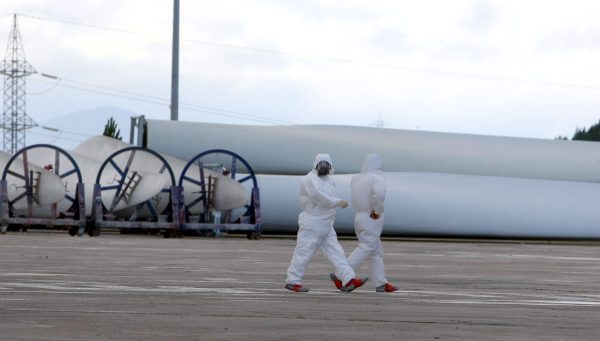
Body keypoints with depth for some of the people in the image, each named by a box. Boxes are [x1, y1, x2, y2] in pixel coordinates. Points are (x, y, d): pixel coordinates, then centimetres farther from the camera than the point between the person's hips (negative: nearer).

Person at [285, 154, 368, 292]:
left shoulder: (329, 180, 16)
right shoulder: (310, 179, -12)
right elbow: (318, 196, -26)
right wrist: (338, 202, -24)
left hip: (326, 226, 9)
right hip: (312, 225, -9)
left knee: (335, 252, 3)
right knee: (304, 252, -4)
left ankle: (348, 280, 0)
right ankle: (292, 282, 6)